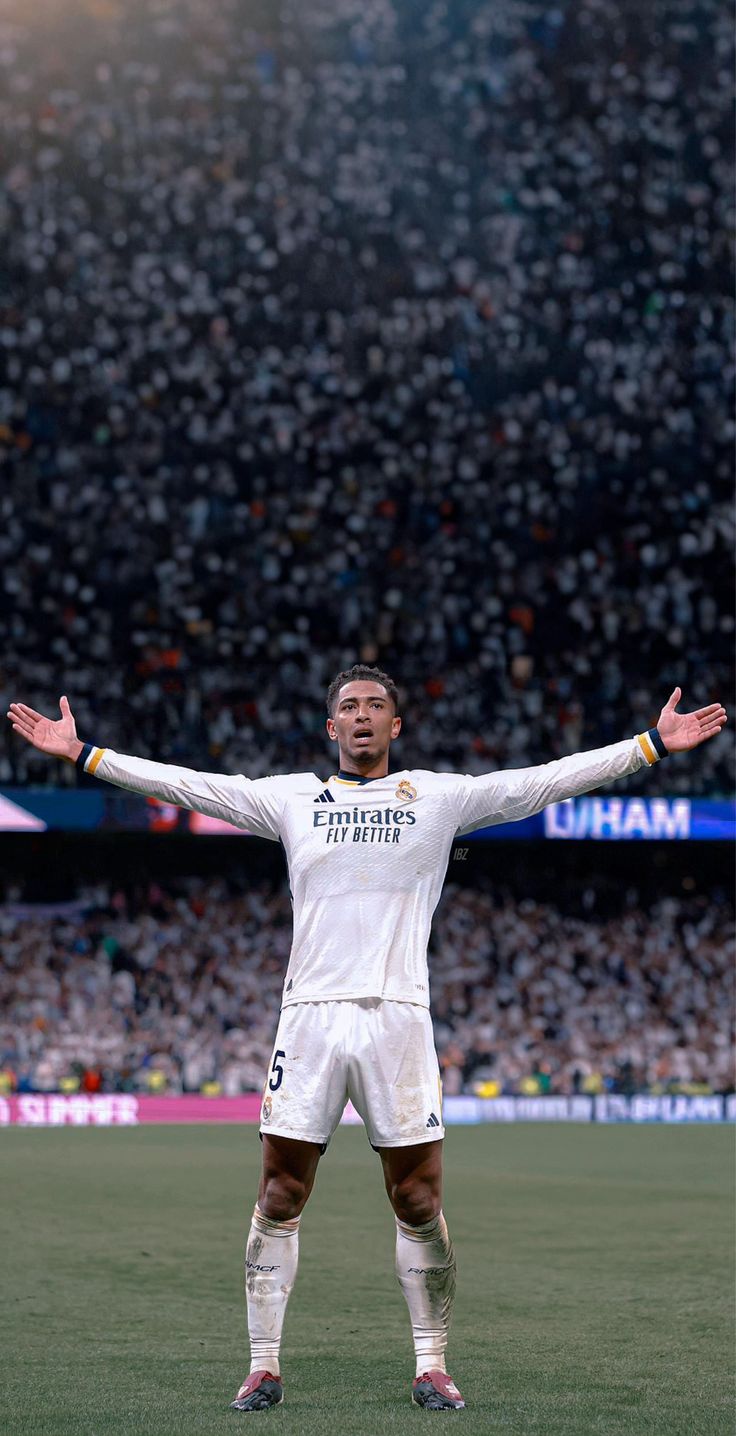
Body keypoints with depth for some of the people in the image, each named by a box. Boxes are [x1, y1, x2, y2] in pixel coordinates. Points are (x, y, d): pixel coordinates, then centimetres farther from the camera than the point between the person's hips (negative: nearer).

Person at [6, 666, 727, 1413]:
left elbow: (544, 782, 6)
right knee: (279, 1197, 0)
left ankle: (431, 1366, 12)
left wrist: (654, 744, 1)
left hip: (398, 1016, -1)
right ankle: (263, 1365, 8)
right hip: (309, 1015, 1)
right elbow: (185, 784, 11)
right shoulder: (292, 797, 12)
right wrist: (84, 754, 7)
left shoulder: (439, 796, 9)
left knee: (419, 1203, 0)